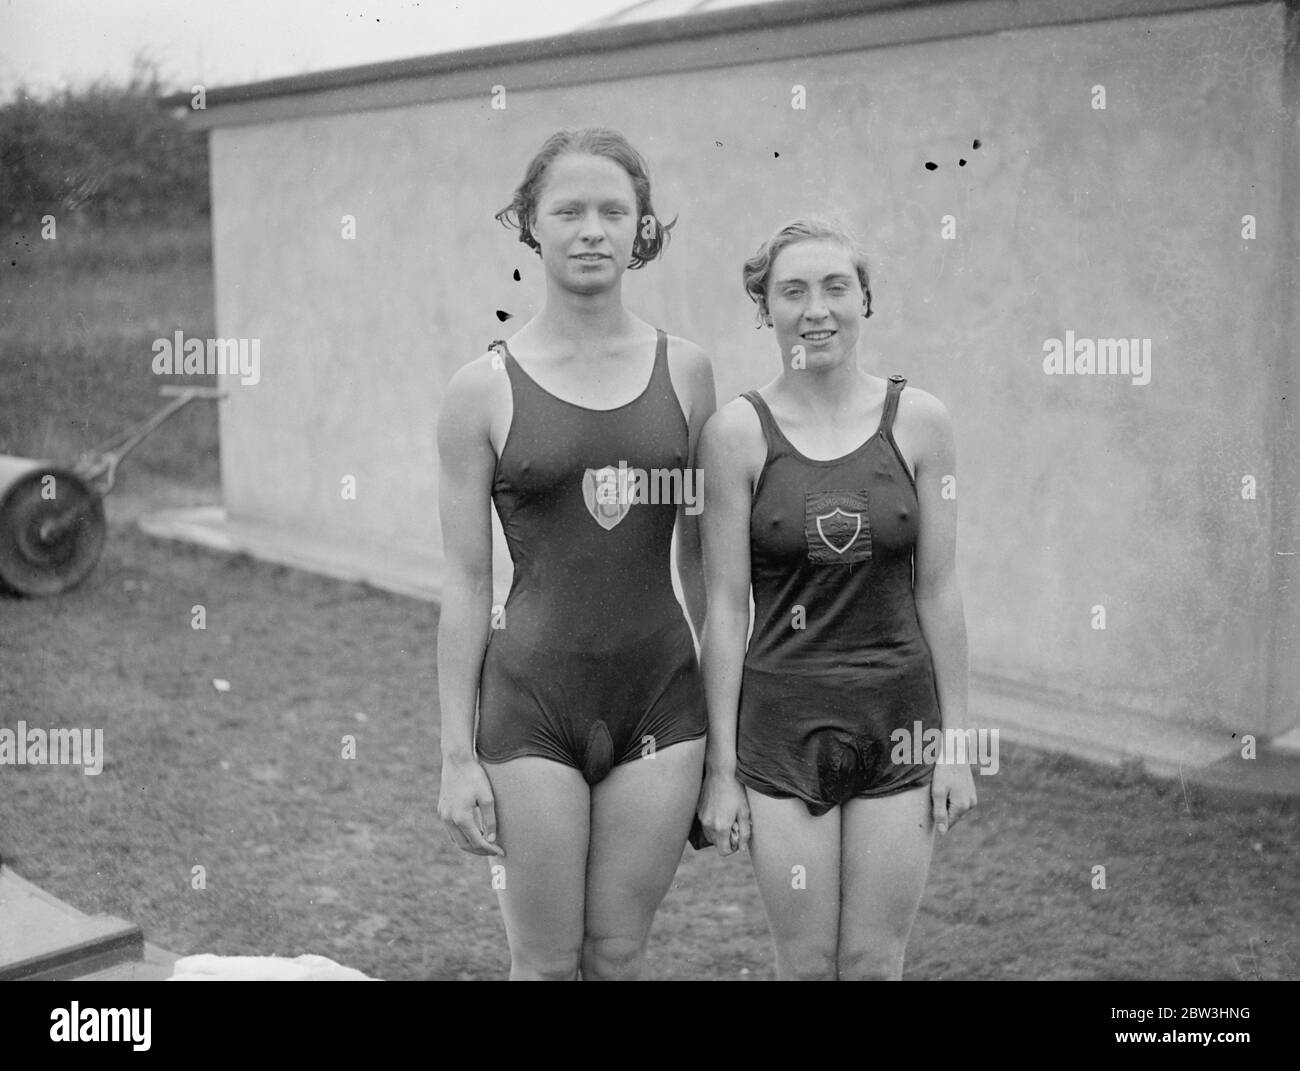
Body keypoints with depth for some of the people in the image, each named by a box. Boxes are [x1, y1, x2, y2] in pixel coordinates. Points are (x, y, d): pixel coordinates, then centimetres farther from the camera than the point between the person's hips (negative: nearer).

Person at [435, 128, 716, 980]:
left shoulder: (686, 371, 3)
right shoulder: (485, 388, -4)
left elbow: (701, 555, 9)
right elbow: (467, 582, -2)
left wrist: (727, 716, 9)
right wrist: (457, 754, -3)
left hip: (660, 695, 2)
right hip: (531, 698, -2)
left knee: (618, 958, 12)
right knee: (547, 965, 8)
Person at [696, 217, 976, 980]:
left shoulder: (919, 421, -2)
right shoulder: (738, 431, -6)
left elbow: (938, 589, 2)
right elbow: (727, 606, -4)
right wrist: (720, 765, -3)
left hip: (900, 719, 1)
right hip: (782, 723, -1)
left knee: (876, 965, 10)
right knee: (806, 965, 9)